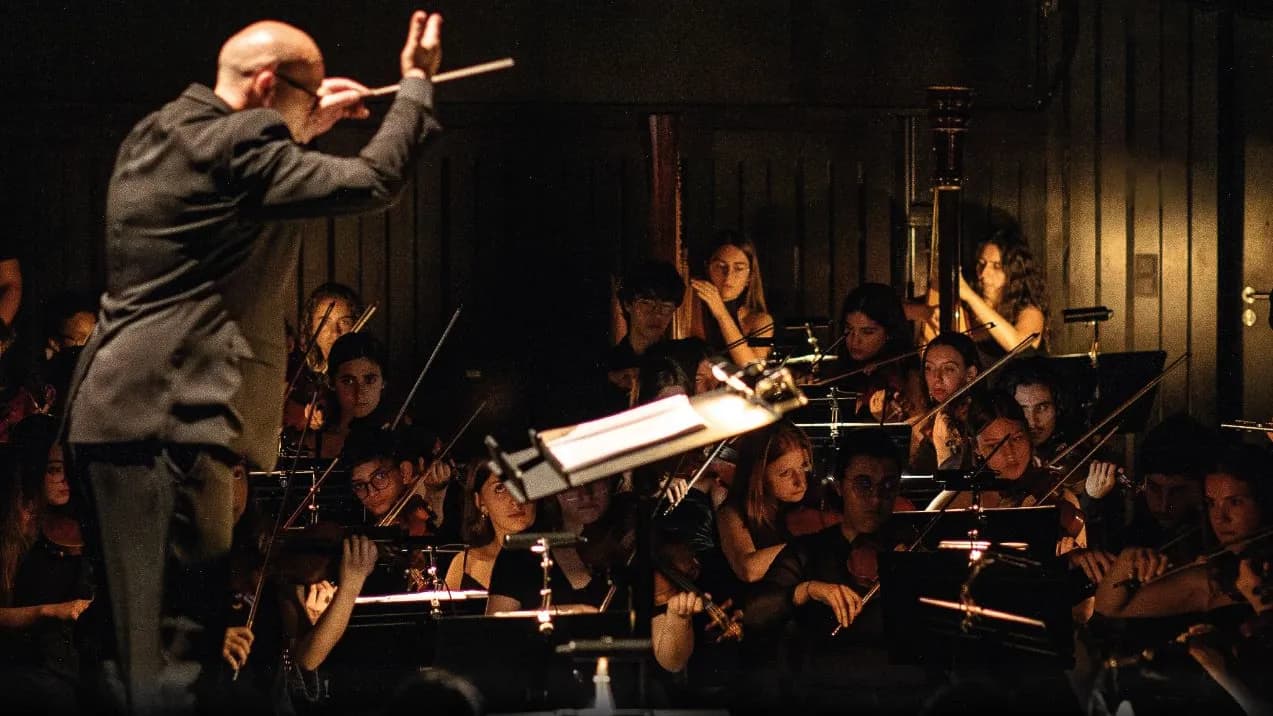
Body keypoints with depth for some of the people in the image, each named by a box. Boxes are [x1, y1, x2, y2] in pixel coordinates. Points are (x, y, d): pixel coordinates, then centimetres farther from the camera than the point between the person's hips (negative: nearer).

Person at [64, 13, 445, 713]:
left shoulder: (155, 138, 17)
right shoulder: (231, 146, -12)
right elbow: (370, 182, -14)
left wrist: (304, 130, 30)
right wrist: (415, 85, -1)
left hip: (116, 409, 10)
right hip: (175, 418, -10)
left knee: (148, 635, 12)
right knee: (192, 637, -10)